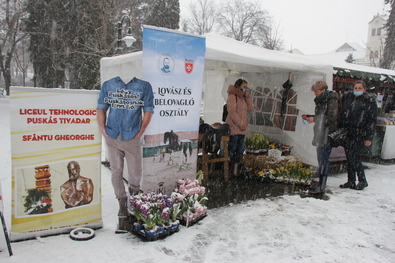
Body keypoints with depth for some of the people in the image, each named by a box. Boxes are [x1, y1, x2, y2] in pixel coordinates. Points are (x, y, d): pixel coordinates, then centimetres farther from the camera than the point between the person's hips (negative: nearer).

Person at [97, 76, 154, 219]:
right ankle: (122, 202, 24)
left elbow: (148, 111, -2)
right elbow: (101, 108, 7)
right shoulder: (108, 85, 6)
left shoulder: (144, 86, 0)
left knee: (135, 171, 9)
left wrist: (140, 132, -6)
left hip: (132, 138, -1)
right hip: (112, 137, 1)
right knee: (116, 171, 7)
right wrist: (103, 130, -2)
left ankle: (134, 195, 40)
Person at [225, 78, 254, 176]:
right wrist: (241, 124, -17)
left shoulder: (244, 97, 15)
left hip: (242, 129, 8)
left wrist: (248, 97, -4)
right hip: (233, 128, -8)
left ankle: (235, 171, 21)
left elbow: (250, 109, 8)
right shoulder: (232, 96, -9)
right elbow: (232, 112, -17)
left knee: (239, 150, 11)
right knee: (231, 150, -5)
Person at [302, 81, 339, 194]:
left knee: (323, 160, -9)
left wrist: (314, 119, -17)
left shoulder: (331, 101, -10)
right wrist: (308, 117, 10)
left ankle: (321, 187, -6)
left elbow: (331, 117, -17)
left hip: (327, 135, -9)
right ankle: (321, 184, 19)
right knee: (320, 159, 11)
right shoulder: (320, 101, 17)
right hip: (320, 135, 9)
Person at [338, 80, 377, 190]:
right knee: (349, 157, 9)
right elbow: (342, 115, 16)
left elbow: (372, 121, -5)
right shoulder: (347, 98, 12)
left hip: (359, 135, -5)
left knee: (353, 157, -8)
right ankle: (351, 181, 20)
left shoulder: (369, 101, -2)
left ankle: (362, 181, 9)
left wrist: (369, 137, -10)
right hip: (347, 134, 6)